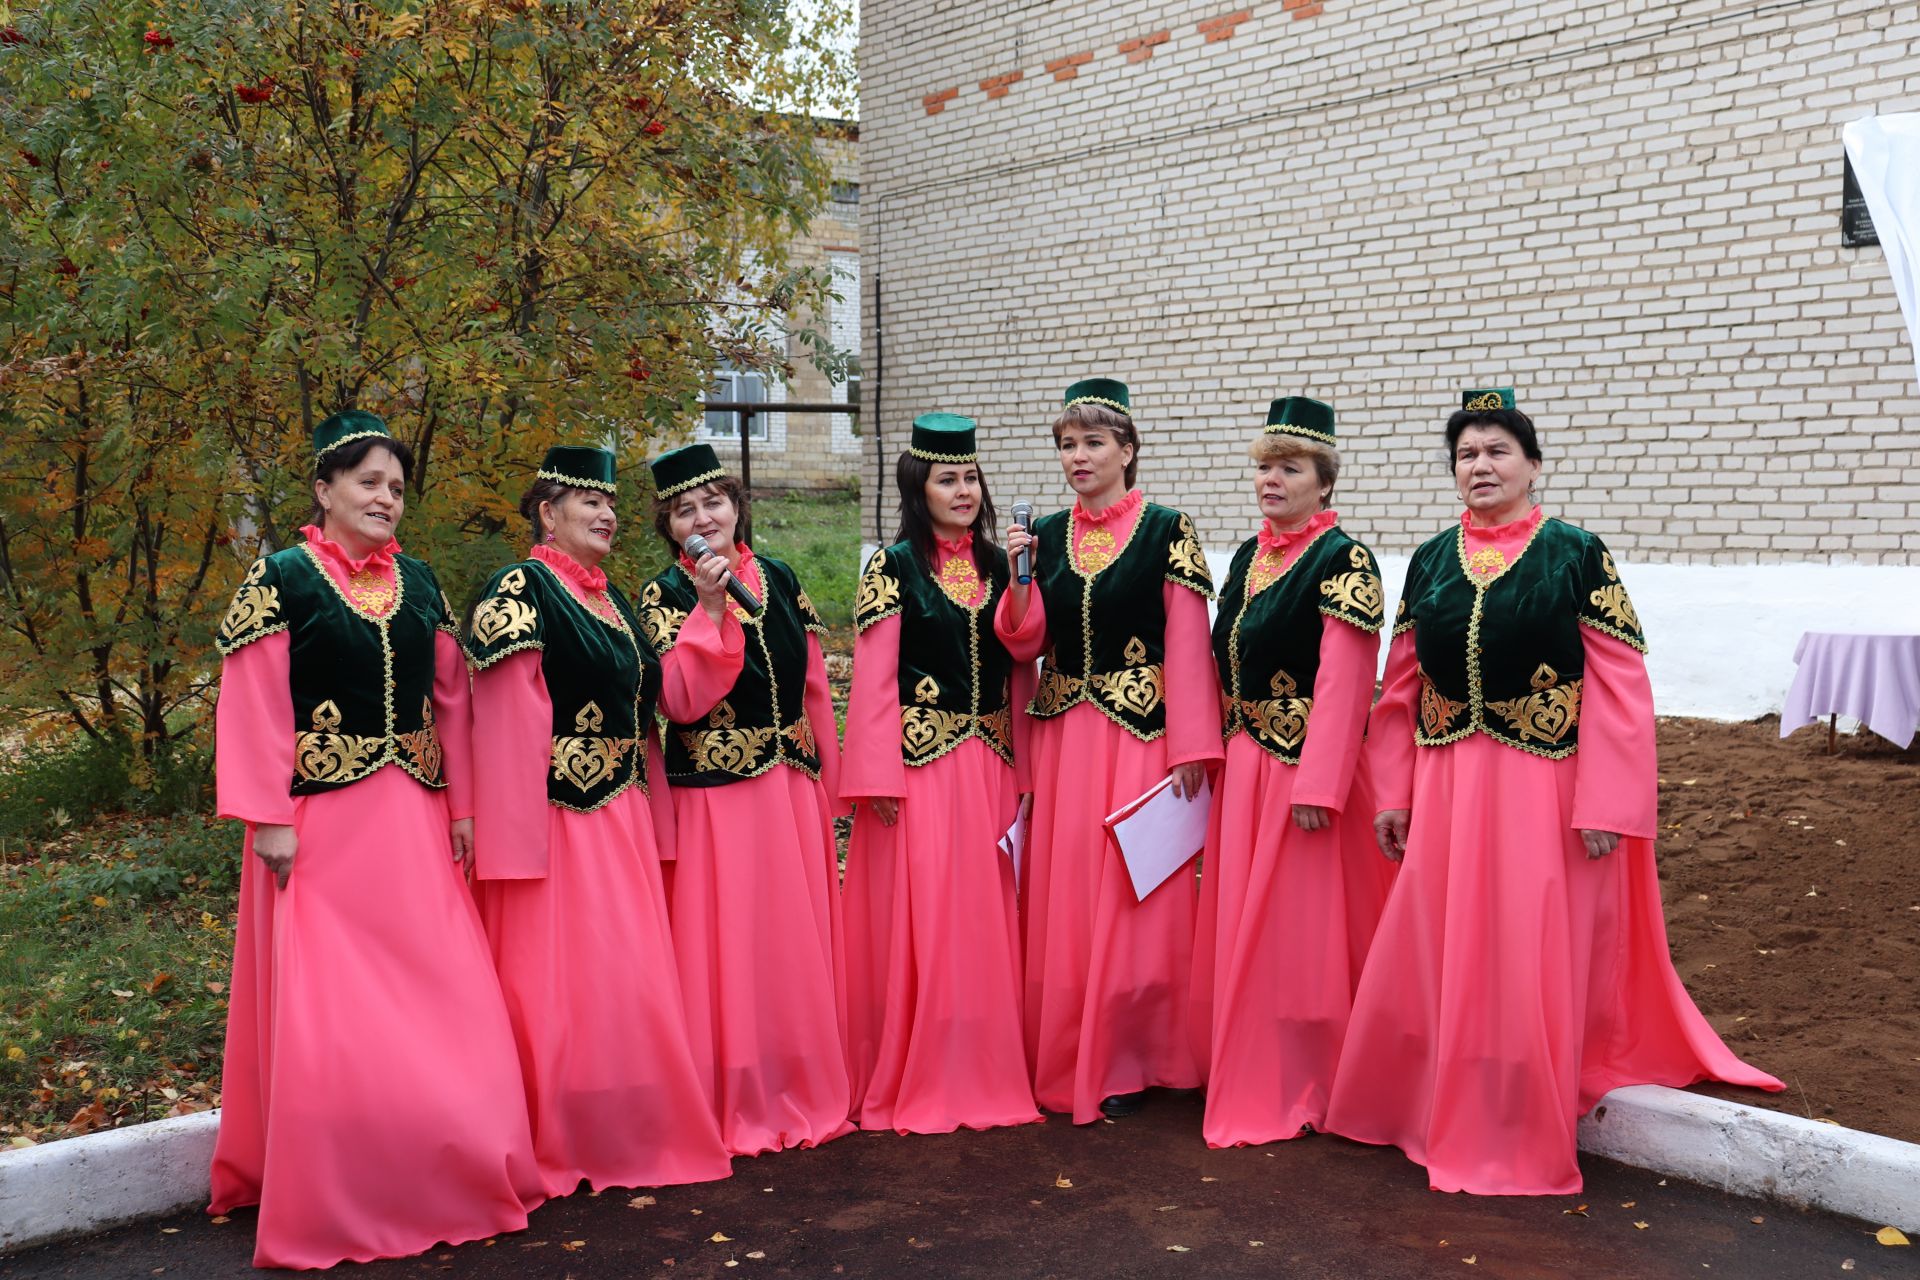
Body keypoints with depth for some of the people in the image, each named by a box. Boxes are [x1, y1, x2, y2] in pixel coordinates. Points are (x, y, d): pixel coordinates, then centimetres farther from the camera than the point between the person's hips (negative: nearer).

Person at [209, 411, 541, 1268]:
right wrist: (268, 820, -13)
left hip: (413, 819, 5)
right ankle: (331, 1199, 13)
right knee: (324, 1007, 0)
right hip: (322, 818, -5)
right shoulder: (281, 579, -4)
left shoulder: (418, 583, 12)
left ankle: (443, 1176, 21)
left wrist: (462, 805, 8)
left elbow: (450, 699, 13)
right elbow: (254, 708, -8)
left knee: (437, 993, 6)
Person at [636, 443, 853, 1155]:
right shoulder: (666, 597, -3)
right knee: (728, 943, -2)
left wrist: (826, 782, 13)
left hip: (793, 785, 5)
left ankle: (806, 1091, 24)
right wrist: (710, 607, -20)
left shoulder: (779, 580, 9)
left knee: (799, 940, 10)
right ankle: (737, 1107, 11)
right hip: (715, 791, -4)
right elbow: (681, 701, -16)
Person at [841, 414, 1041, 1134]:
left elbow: (1019, 664, 9)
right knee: (917, 922, -2)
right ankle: (914, 1084, 10)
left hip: (990, 763, 5)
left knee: (985, 919, 8)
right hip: (920, 761, -5)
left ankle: (985, 1073, 20)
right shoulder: (895, 566, -3)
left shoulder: (997, 565, 10)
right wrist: (881, 778, -12)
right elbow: (874, 677, -7)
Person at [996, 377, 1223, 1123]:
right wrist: (1018, 578, -11)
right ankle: (1062, 1059, 21)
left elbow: (1188, 645, -7)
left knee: (1131, 895, 0)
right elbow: (1024, 645, 6)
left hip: (1140, 734, -4)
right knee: (1060, 897, 8)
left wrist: (1190, 749, -12)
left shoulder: (1166, 531, -4)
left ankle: (1122, 1064, 14)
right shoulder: (1047, 535, 9)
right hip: (1062, 736, 5)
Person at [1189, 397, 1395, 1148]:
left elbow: (1343, 683, -18)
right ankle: (1251, 1079, 29)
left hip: (1306, 767, -8)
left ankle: (1302, 1092, 14)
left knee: (1297, 926, 0)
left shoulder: (1342, 561, -12)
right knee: (1240, 924, 14)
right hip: (1244, 763, 8)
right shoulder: (1250, 556, 11)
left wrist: (1318, 786, -22)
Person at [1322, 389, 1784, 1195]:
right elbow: (1401, 687, 10)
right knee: (1431, 955, 10)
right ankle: (1434, 1108, 30)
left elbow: (1620, 687, -8)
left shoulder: (1577, 555, -4)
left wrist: (1606, 807, -14)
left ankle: (1520, 1141, 18)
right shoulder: (1429, 562, 8)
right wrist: (1392, 793, 6)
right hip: (1446, 791, 4)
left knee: (1529, 962, 2)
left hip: (1542, 791, -4)